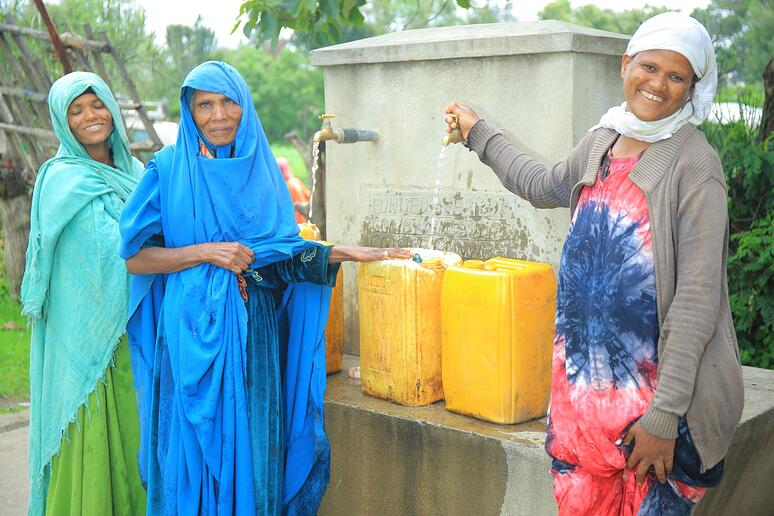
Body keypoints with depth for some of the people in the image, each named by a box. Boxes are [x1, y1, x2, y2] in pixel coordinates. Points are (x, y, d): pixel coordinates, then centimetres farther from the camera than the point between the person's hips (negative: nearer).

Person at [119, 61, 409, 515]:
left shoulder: (261, 169, 8)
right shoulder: (169, 168, -1)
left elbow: (283, 252, 10)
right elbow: (135, 257, -4)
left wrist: (343, 253, -2)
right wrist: (206, 251, -13)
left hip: (252, 332, 3)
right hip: (193, 331, -3)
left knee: (253, 448, 6)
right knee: (195, 448, 4)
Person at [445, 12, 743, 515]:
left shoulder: (694, 166, -12)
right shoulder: (602, 143, 7)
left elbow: (697, 300, -16)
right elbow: (544, 186, 30)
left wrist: (664, 416, -19)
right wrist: (479, 132, 38)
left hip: (651, 392, -6)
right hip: (585, 380, 6)